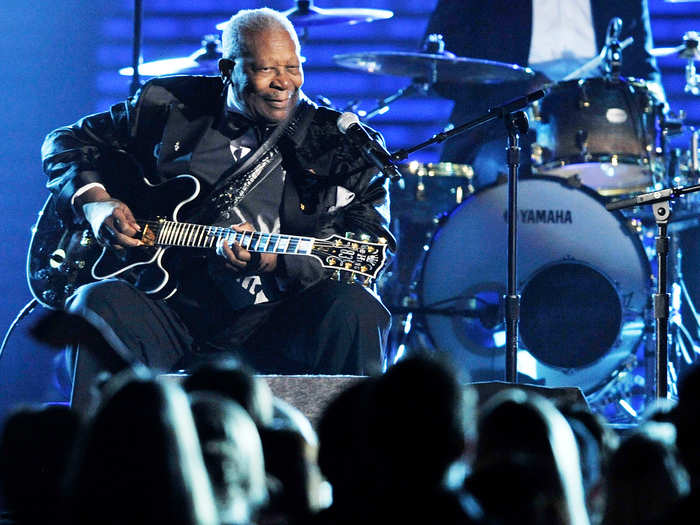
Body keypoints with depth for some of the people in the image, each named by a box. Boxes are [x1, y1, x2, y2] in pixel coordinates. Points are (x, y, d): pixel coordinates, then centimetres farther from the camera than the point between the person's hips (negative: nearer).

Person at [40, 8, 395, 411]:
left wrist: (270, 260, -20)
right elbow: (70, 142, 23)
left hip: (271, 323, -1)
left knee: (354, 307, -30)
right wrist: (94, 199, 1)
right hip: (174, 309, 1)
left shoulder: (338, 143, 6)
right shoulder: (170, 106, 10)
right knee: (98, 303, -30)